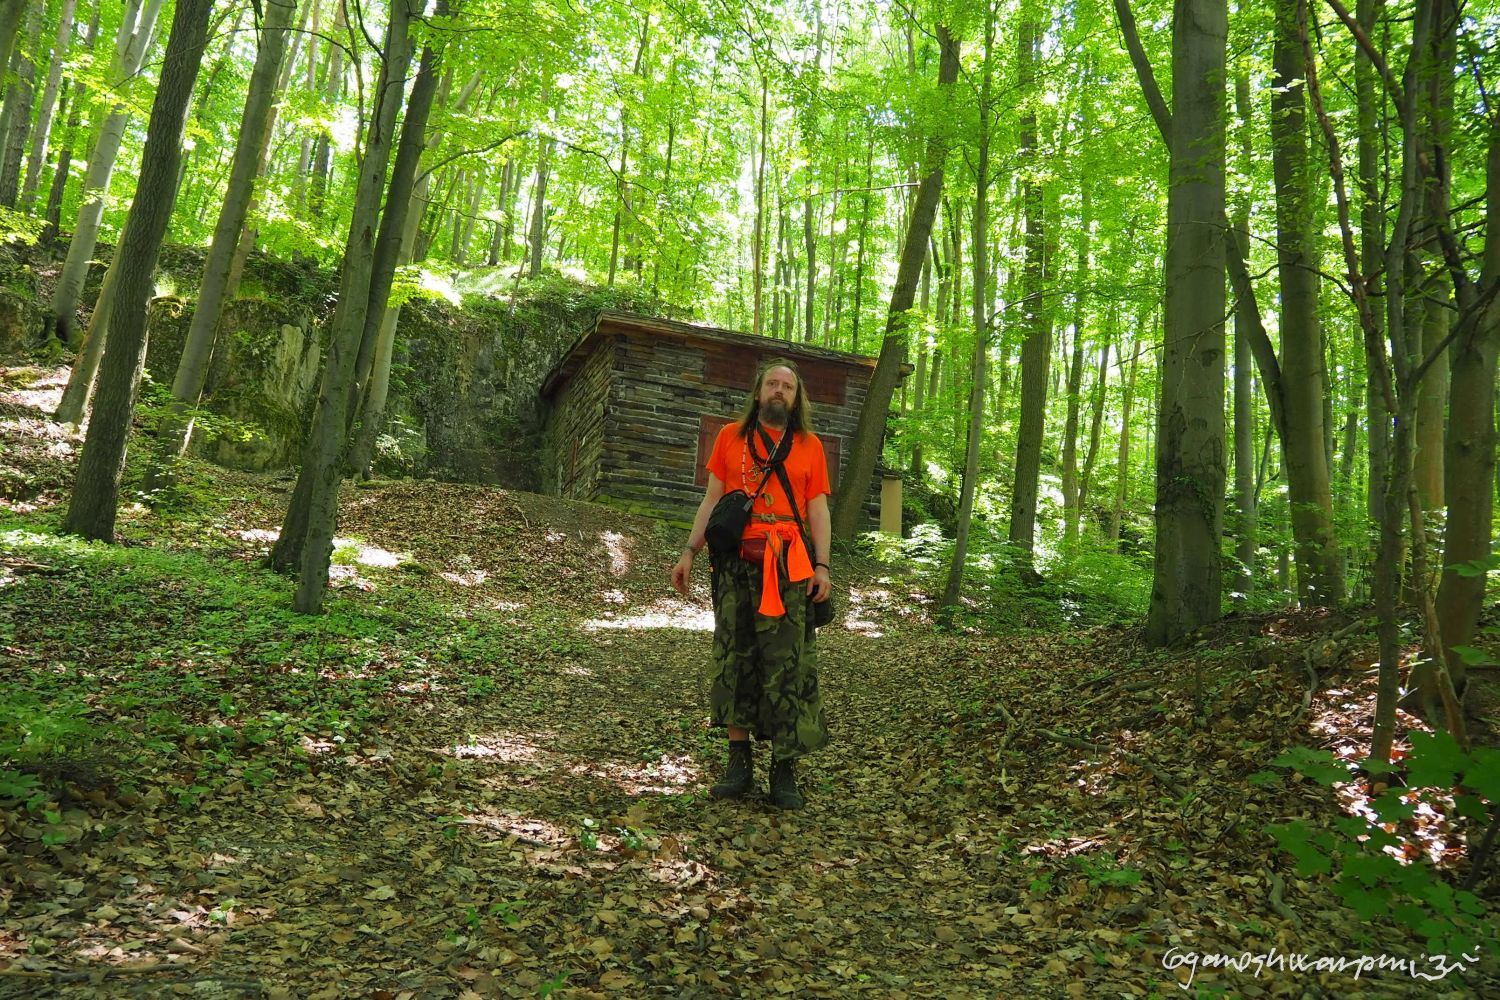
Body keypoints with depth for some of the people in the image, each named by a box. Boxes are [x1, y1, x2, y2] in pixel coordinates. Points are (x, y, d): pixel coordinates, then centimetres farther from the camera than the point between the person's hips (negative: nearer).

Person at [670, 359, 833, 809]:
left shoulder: (809, 446, 11)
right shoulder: (730, 437, 12)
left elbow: (818, 509, 7)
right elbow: (711, 499, 12)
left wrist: (822, 566, -4)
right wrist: (689, 552, 4)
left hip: (788, 568, -1)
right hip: (736, 564, 1)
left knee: (786, 663, -3)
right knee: (733, 657, 2)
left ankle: (784, 771, 2)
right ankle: (739, 761, 11)